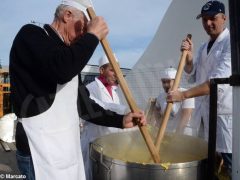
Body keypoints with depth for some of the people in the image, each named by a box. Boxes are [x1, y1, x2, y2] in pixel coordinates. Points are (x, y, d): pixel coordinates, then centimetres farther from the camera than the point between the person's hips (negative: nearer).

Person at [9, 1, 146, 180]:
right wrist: (93, 36, -15)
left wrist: (120, 120, 3)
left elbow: (83, 102, 12)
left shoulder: (68, 55, 15)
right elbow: (60, 69, -29)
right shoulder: (31, 34, -7)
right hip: (41, 150, -8)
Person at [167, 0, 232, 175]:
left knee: (231, 162, -2)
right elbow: (194, 75, 18)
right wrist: (189, 57, 0)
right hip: (207, 111, 7)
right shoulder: (204, 47, 15)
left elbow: (220, 80, -22)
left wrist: (183, 95, -23)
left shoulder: (231, 43, -11)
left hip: (226, 113, -7)